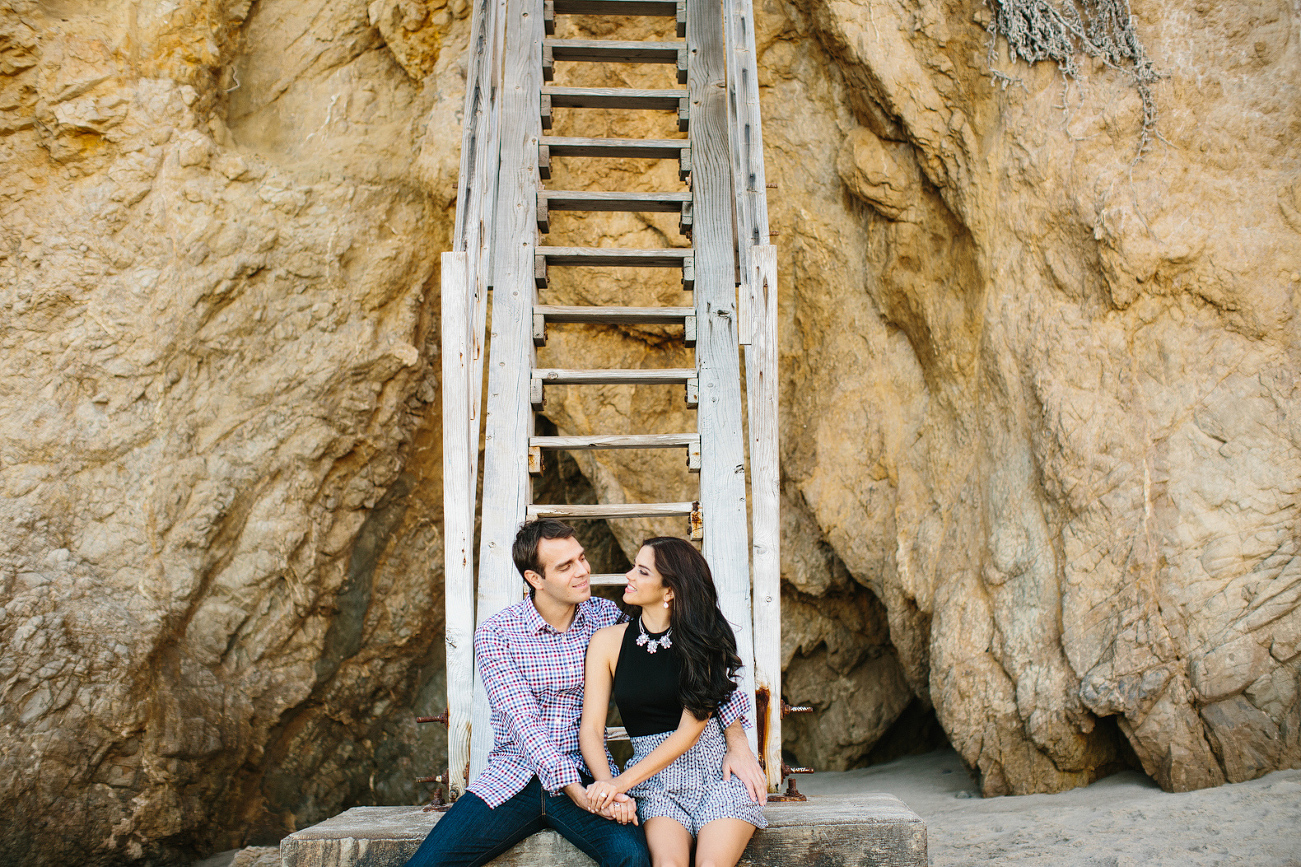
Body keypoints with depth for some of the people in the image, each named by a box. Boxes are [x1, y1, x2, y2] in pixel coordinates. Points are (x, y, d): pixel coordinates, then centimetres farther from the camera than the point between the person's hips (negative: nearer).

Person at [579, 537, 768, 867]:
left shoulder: (705, 639, -3)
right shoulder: (609, 641, 2)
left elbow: (690, 730, -9)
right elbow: (591, 728, 1)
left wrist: (623, 781, -17)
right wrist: (606, 782, -19)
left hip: (716, 768, 0)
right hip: (657, 781, 1)